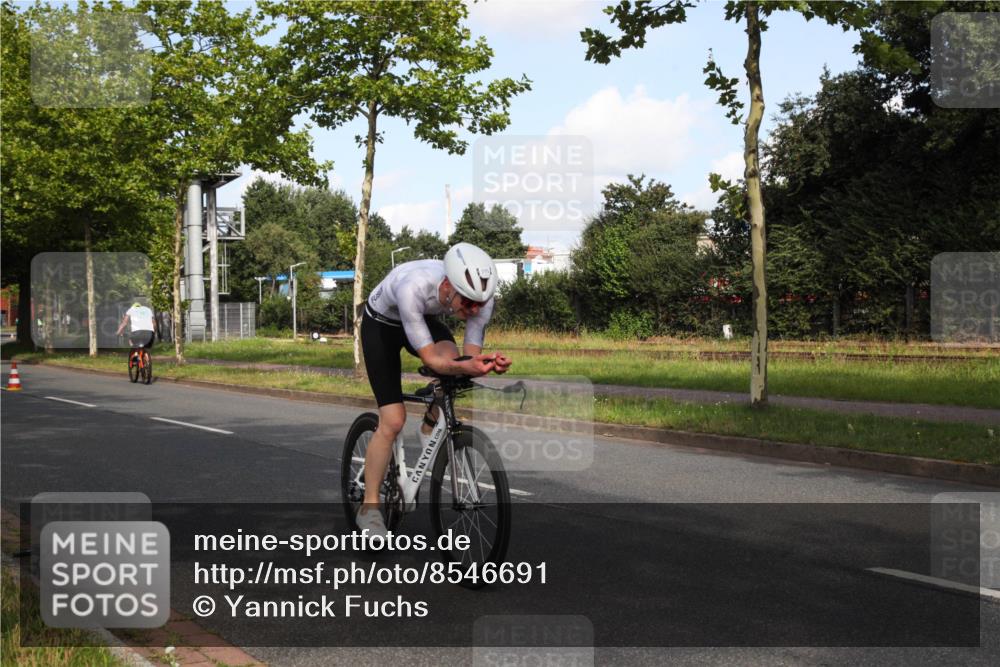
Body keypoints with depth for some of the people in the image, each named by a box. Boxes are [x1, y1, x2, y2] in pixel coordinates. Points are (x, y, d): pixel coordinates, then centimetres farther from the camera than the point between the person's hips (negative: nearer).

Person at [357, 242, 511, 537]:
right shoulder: (413, 287, -43)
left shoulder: (481, 295, -30)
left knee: (452, 357, -30)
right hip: (381, 324, -4)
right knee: (393, 421, -13)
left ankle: (431, 429, -2)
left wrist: (488, 364, -46)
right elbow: (429, 359, -40)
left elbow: (470, 355, -24)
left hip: (424, 319, 4)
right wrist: (464, 367, -58)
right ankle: (369, 507, 3)